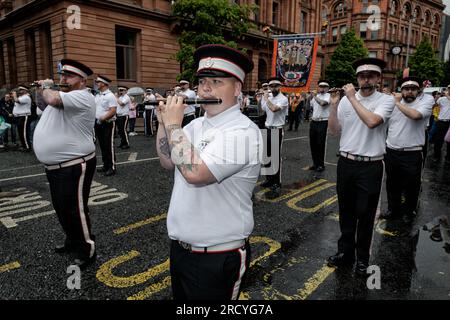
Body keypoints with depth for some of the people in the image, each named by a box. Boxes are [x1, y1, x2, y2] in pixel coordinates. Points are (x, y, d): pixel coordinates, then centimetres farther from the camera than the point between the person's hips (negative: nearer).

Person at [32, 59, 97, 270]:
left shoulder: (82, 97, -17)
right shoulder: (62, 95, 15)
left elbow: (53, 99, -32)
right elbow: (43, 104, 30)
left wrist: (46, 86, -10)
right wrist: (41, 89, 11)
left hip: (74, 166, -10)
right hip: (55, 166, 10)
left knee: (75, 210, -2)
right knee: (61, 209, 21)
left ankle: (88, 251, 12)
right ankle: (72, 241, 39)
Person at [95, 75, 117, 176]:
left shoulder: (110, 96, -11)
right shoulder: (97, 96, 14)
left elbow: (113, 111, -19)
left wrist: (102, 118, -25)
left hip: (108, 123, -8)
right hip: (98, 124, 8)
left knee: (109, 146, -5)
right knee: (102, 145, 12)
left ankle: (112, 167, 0)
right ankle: (106, 165, 21)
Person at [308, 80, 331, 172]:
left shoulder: (328, 96, -7)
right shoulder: (316, 96, 15)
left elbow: (322, 103, -27)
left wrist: (315, 96, -16)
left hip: (323, 122, -7)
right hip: (313, 122, 7)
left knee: (320, 144, -3)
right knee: (313, 144, 10)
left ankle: (321, 164, 8)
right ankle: (315, 163, 22)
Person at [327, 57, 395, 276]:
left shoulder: (386, 100, -5)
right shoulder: (346, 99, 4)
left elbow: (372, 121, -24)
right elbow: (334, 130, 3)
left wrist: (353, 98, -17)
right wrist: (333, 104, -7)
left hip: (370, 166, -3)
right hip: (346, 163, 3)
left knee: (365, 215, 8)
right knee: (346, 212, 15)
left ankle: (362, 258, 27)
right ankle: (345, 252, 32)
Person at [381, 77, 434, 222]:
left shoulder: (427, 99, -7)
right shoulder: (394, 101, 7)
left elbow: (415, 115, -28)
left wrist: (398, 103, -15)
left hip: (412, 154, -4)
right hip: (391, 151, 4)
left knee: (411, 187, 11)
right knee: (392, 185, 18)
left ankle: (409, 212, 33)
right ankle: (393, 209, 38)